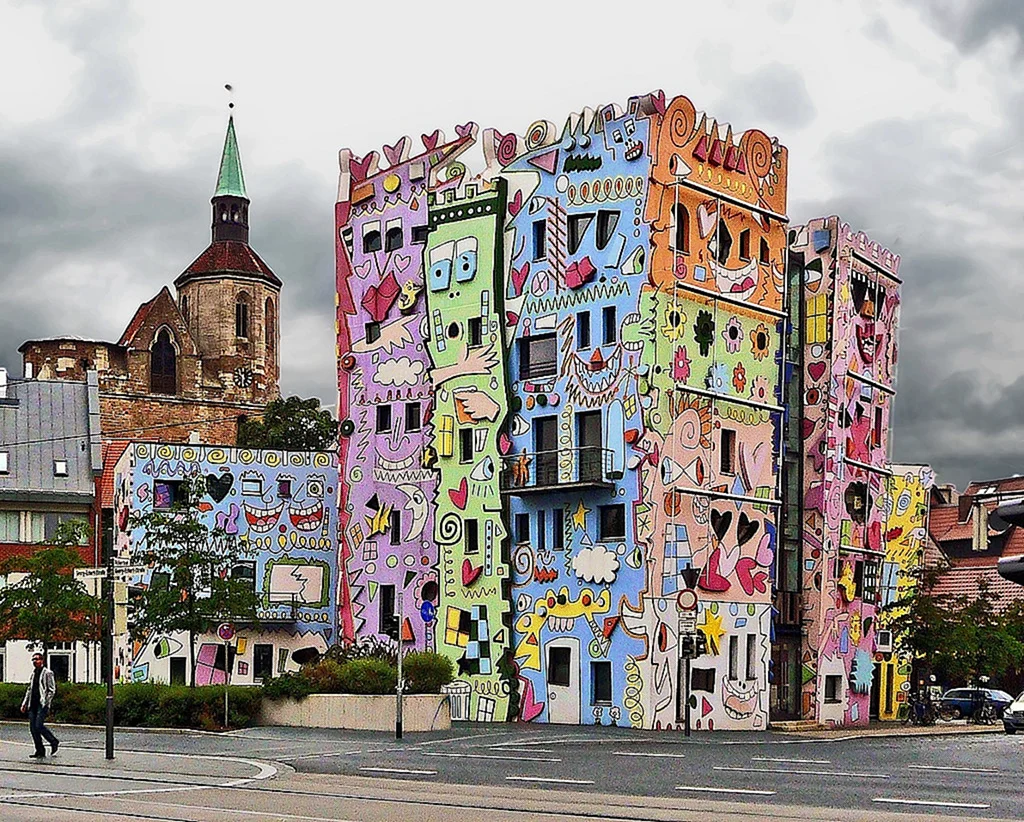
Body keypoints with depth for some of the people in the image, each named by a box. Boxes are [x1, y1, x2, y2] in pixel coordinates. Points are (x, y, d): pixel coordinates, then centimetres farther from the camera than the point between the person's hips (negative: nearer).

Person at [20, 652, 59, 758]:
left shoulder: (48, 673, -3)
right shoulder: (33, 674, 19)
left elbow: (52, 690, -7)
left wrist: (46, 703, -15)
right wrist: (24, 703, 18)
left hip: (43, 704, -7)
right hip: (33, 704, 7)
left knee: (39, 726, -16)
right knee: (33, 727, 0)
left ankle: (54, 742, 4)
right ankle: (40, 751, 7)